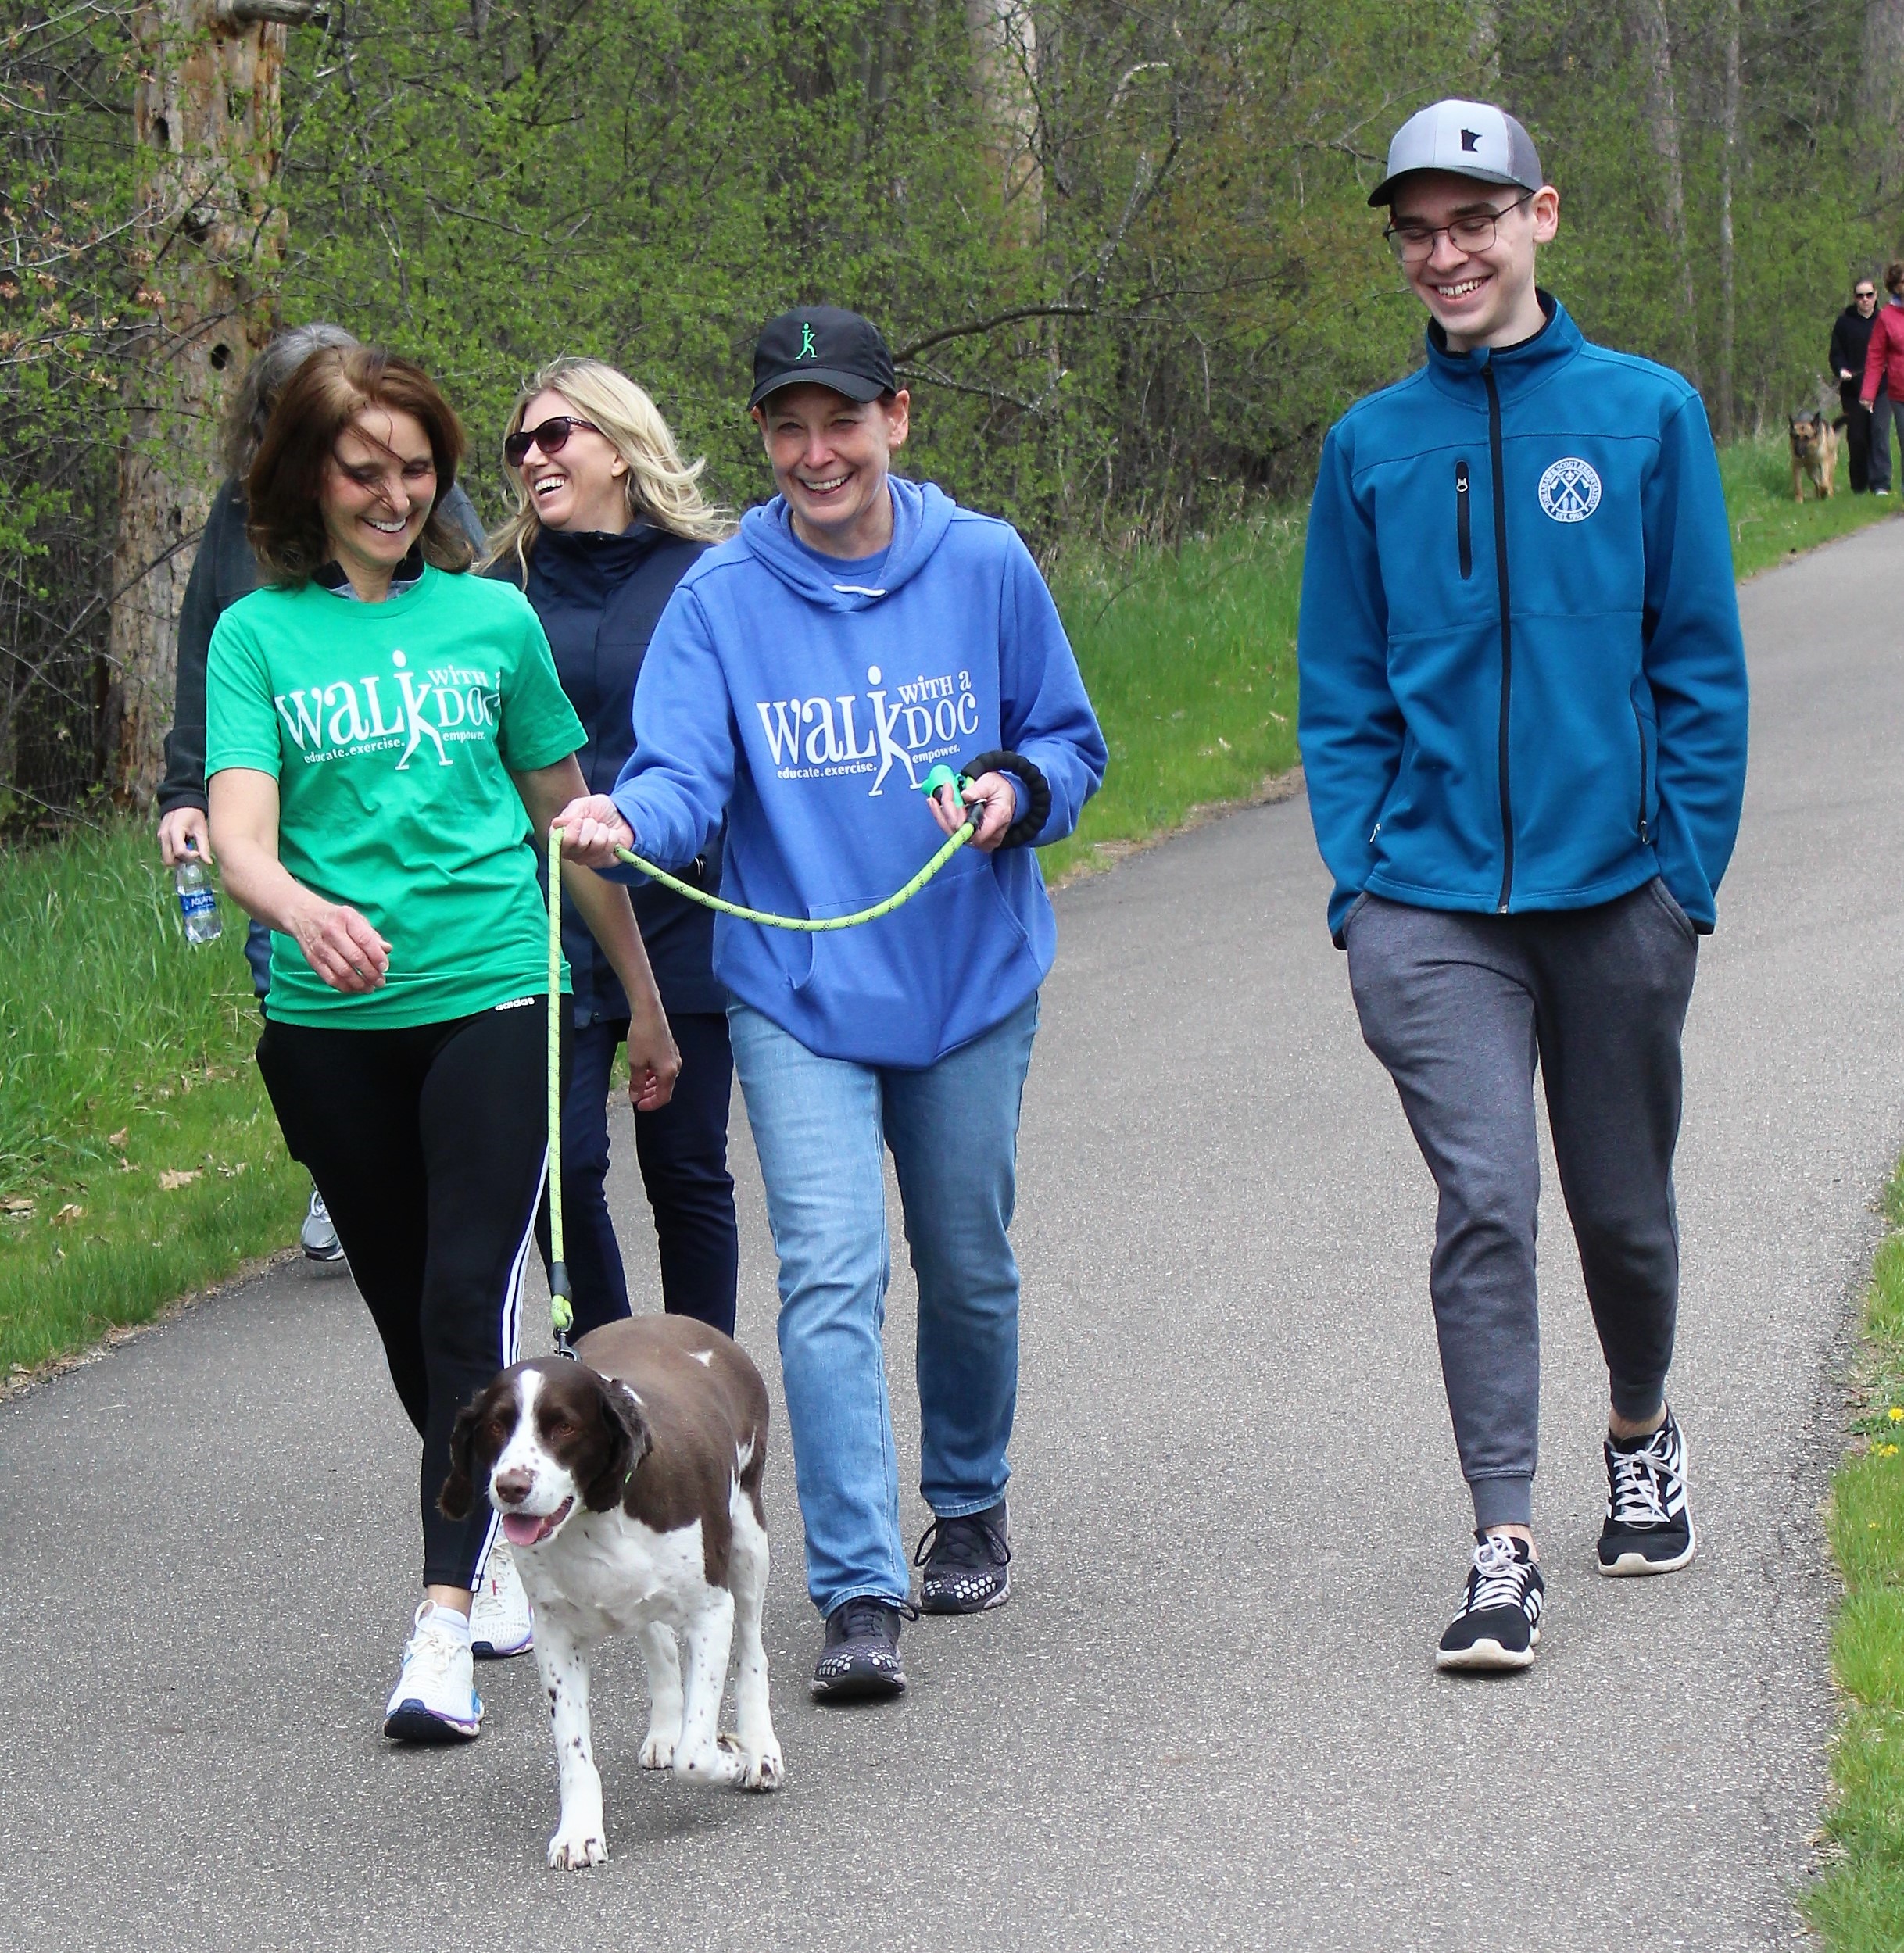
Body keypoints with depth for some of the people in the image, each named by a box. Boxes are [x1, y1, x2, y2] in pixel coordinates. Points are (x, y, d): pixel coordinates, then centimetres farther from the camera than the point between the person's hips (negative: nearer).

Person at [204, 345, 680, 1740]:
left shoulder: (492, 618, 6)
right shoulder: (261, 633, 3)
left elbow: (569, 819, 16)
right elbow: (240, 837, -9)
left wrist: (646, 1001, 21)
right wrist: (305, 912, -32)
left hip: (493, 994, -1)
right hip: (330, 1023, 1)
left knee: (472, 1297, -14)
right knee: (407, 1311, 11)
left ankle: (446, 1623, -19)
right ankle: (511, 1534, 33)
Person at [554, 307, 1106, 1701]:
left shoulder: (986, 566, -1)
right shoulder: (720, 600, -5)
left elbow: (1070, 743, 7)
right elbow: (685, 769, -15)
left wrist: (1016, 790, -15)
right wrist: (624, 820, -37)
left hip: (971, 981, 2)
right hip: (797, 994, -2)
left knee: (969, 1267, 15)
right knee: (829, 1280, -14)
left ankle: (969, 1503, 41)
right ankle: (861, 1592, -13)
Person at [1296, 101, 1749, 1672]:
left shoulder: (1646, 414, 1)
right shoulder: (1372, 446, 5)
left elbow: (1702, 663, 3)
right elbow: (1340, 691, 10)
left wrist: (1691, 865, -3)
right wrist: (1357, 877, 0)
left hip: (1617, 889, 0)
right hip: (1433, 899, 0)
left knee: (1623, 1205, 13)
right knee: (1484, 1203, -11)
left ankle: (1643, 1436, 41)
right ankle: (1505, 1550, -9)